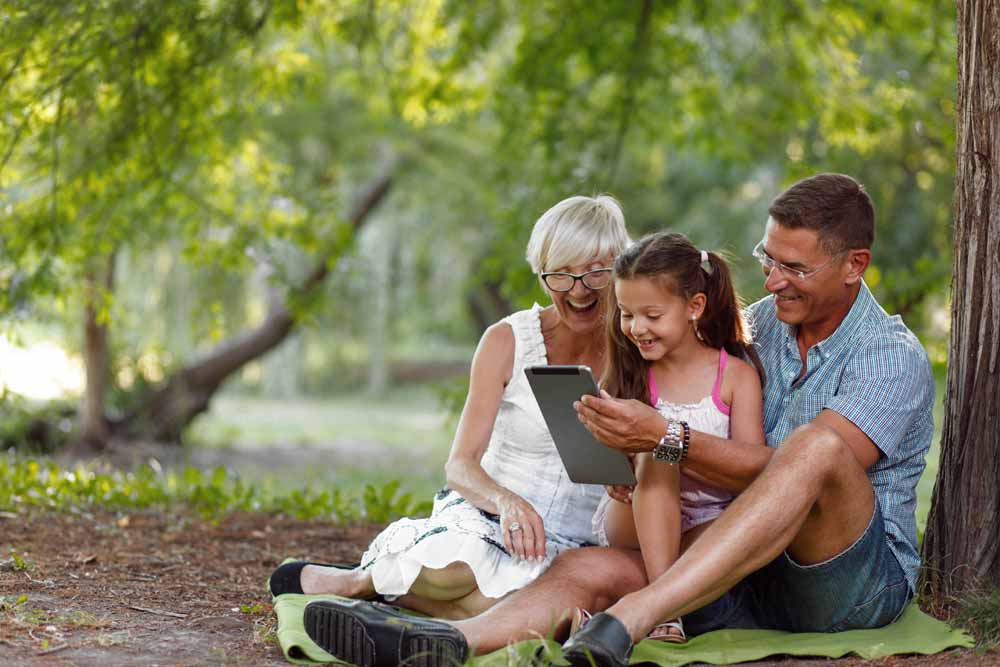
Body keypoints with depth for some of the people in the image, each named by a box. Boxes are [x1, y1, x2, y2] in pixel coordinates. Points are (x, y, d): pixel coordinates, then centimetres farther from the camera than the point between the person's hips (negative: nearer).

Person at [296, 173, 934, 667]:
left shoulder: (894, 357, -9)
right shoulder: (766, 321, 13)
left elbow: (786, 468, -23)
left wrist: (666, 438, -32)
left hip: (865, 579, -6)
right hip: (756, 577, 6)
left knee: (816, 447, -36)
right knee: (592, 568, -19)